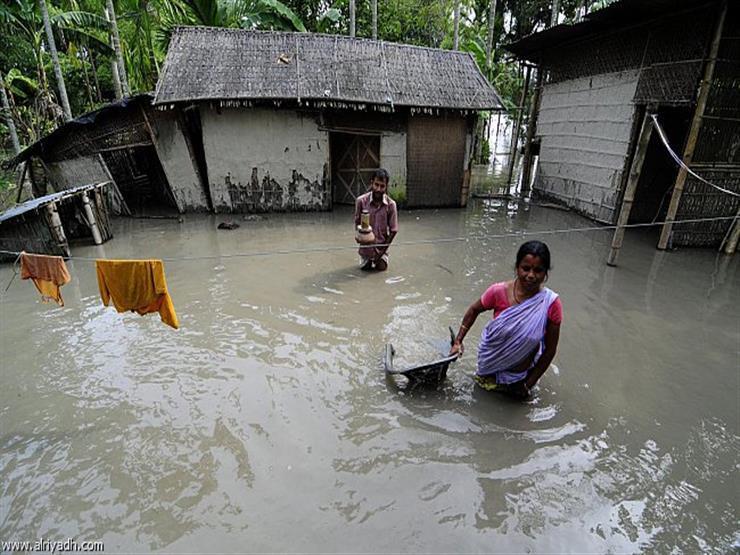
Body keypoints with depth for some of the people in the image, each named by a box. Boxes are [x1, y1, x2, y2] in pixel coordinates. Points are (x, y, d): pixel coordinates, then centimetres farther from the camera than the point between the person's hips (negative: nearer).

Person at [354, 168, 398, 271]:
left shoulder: (391, 204, -16)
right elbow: (357, 223, -1)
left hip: (382, 244, 0)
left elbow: (393, 230, -10)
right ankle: (368, 258, 35)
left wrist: (383, 250, -12)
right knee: (365, 267, 0)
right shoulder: (361, 201, -16)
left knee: (381, 267, -4)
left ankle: (379, 257, 30)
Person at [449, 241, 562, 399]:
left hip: (518, 367, 2)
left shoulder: (551, 303, -22)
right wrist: (458, 341, -1)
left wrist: (528, 383, -7)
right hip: (492, 360, -2)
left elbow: (550, 349, -12)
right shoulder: (499, 291, -22)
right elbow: (474, 310, -2)